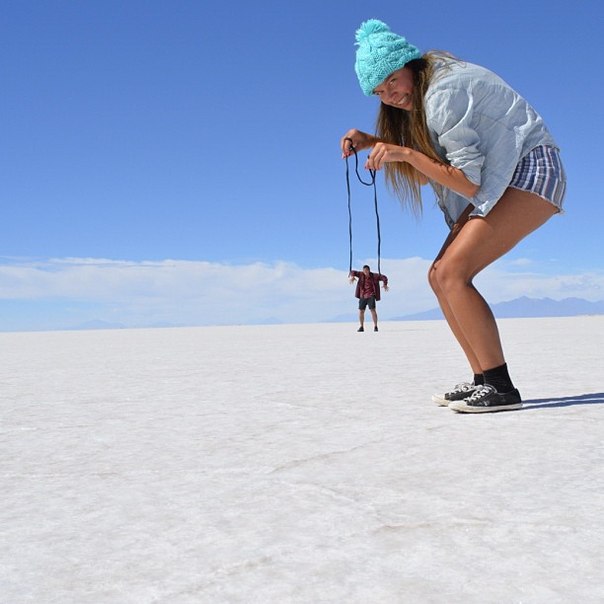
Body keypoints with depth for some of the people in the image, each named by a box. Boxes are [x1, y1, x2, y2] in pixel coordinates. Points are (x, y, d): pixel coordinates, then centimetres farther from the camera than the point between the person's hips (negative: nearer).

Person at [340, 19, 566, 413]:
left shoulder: (443, 92, -19)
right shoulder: (422, 92, 11)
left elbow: (470, 182, -21)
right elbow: (425, 163, 18)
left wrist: (404, 154, -24)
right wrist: (372, 142, 5)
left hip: (532, 172, -10)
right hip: (503, 179, 10)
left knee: (453, 273, -22)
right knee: (440, 277, 2)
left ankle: (500, 388, -20)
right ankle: (484, 381, 4)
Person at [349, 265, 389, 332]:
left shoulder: (374, 276, -6)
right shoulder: (361, 274, 2)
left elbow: (384, 277, -12)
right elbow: (353, 272, 1)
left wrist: (385, 284, -31)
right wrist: (352, 276, -23)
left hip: (371, 296, -3)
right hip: (362, 296, 4)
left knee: (372, 310, -14)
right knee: (361, 311, 2)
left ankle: (375, 326, -7)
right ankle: (361, 327, 13)